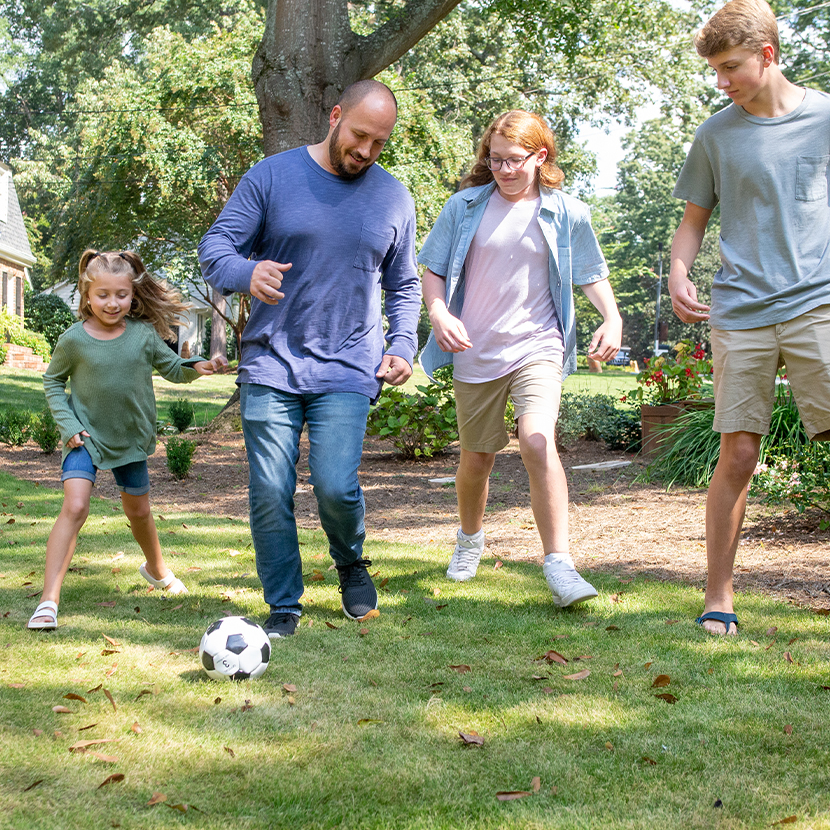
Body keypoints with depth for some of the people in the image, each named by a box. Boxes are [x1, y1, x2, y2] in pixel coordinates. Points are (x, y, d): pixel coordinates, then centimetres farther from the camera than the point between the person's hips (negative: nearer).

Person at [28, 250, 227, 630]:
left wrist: (197, 368, -18)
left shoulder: (143, 334, -9)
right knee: (74, 508, -20)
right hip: (86, 438, -3)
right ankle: (48, 602, -20)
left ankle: (156, 567, 48)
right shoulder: (74, 340, -13)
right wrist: (68, 424, -9)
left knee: (138, 511, 18)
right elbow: (53, 382, 2)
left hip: (132, 438, 3)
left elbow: (173, 368, 3)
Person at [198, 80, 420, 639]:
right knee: (270, 493, -2)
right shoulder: (271, 177, 1)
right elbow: (216, 248, 0)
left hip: (348, 369, 1)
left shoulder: (395, 200, 10)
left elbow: (404, 286, 20)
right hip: (270, 366, 0)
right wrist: (246, 272, -23)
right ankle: (284, 608, 14)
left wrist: (403, 346, 5)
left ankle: (352, 564, 19)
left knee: (335, 485, -13)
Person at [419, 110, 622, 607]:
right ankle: (471, 538, 43)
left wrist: (612, 319, -5)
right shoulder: (465, 207, 3)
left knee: (537, 441, -24)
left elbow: (592, 274, 12)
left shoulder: (567, 214, 2)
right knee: (477, 457, 13)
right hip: (475, 353, 2)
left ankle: (560, 566, -23)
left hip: (537, 347, -2)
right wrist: (439, 313, -13)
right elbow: (433, 271, 6)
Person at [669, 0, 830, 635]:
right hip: (741, 312, 1)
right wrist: (678, 272, -2)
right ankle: (719, 597, 11)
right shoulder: (716, 135, 8)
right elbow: (695, 219, 17)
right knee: (738, 455, 0)